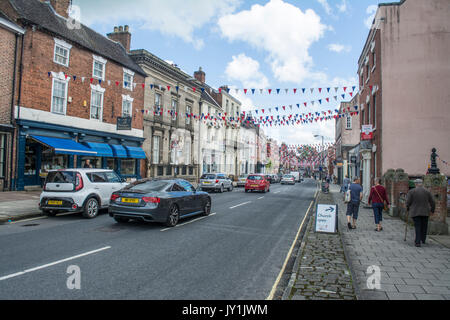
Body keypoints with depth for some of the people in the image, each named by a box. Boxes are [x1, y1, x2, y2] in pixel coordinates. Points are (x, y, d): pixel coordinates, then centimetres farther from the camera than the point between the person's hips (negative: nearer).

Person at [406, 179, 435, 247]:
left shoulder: (411, 191, -5)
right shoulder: (427, 192, 2)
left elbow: (408, 202, -7)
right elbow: (432, 202, 6)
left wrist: (408, 208, 11)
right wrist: (432, 210, 21)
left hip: (415, 212, -2)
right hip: (425, 212, 2)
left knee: (417, 226, 0)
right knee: (424, 226, 18)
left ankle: (418, 242, -9)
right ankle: (423, 240, 31)